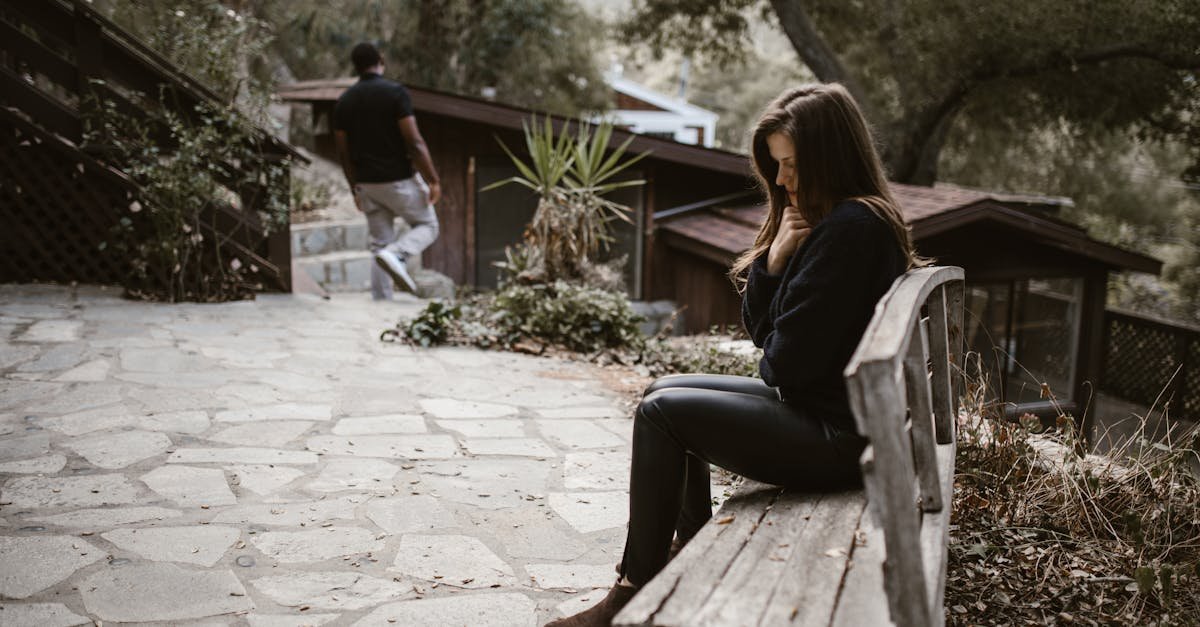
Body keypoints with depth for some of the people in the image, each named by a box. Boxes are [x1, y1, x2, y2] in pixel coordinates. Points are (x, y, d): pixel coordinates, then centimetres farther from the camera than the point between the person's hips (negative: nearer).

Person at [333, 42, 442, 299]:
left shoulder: (344, 101, 4)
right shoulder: (395, 92, -12)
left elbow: (343, 151, 8)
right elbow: (414, 142, -17)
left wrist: (355, 189, 18)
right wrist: (433, 179, -11)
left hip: (367, 183, 5)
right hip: (399, 180, -5)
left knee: (380, 245, 11)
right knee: (427, 227, 13)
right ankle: (396, 256, -16)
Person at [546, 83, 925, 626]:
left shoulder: (850, 228, -21)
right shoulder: (835, 220, 11)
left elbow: (787, 363, -23)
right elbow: (758, 327, 8)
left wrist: (771, 360, 0)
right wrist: (775, 261, -8)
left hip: (837, 438, -10)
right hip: (819, 405, 10)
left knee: (660, 412, -10)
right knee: (664, 392, 16)